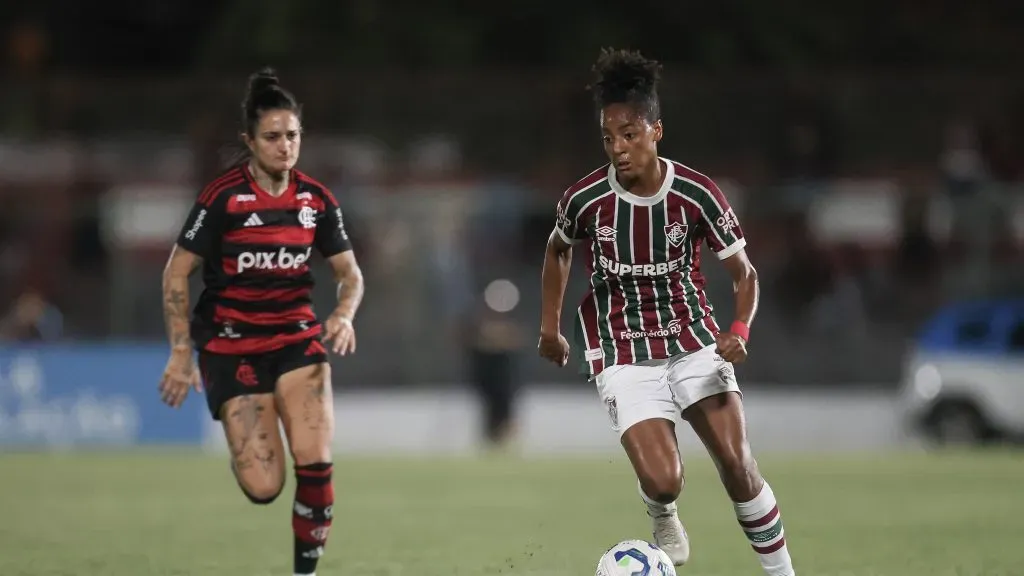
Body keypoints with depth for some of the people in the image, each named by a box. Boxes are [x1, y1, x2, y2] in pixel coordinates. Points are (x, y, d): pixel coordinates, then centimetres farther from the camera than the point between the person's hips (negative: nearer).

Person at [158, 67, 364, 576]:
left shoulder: (317, 200, 0)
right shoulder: (222, 197, -11)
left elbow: (349, 273, 9)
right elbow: (176, 273, -6)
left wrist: (344, 315, -13)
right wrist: (181, 352, -9)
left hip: (297, 339, 3)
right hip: (230, 343, -3)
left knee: (315, 462, -19)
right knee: (263, 487, -10)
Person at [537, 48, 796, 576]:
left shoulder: (697, 195, -13)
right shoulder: (584, 200, -11)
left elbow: (743, 273, -3)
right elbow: (557, 250, 12)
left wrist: (739, 330, -21)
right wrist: (550, 328, 14)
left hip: (693, 341, 1)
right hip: (624, 354, -1)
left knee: (737, 464, -12)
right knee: (662, 482, -17)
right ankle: (663, 518, 22)